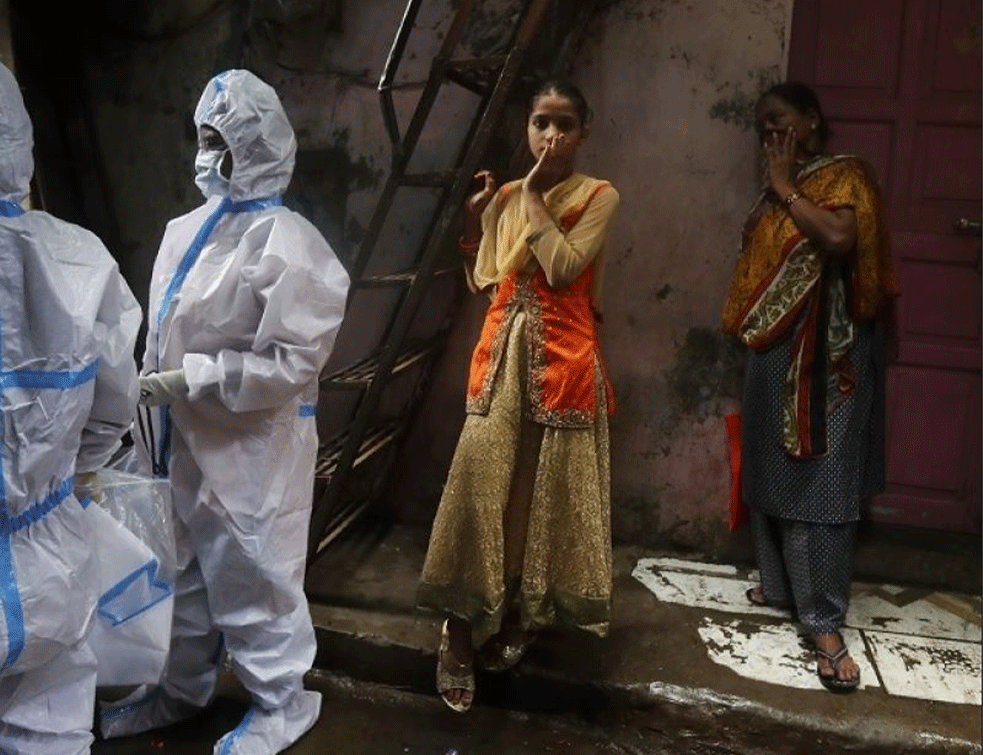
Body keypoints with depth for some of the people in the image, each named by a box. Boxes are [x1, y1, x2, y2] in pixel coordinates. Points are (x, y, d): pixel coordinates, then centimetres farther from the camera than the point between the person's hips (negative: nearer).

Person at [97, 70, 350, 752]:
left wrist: (190, 382, -22)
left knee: (252, 577, 7)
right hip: (187, 437, 8)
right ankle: (182, 689, 42)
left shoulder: (287, 245, -19)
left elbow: (292, 364, -23)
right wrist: (156, 389, 10)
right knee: (185, 569, 21)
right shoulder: (187, 232, 7)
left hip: (254, 446, -8)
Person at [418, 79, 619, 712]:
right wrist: (474, 218, 5)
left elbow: (561, 268, -17)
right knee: (479, 484, -3)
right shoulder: (505, 196, 11)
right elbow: (485, 280, 13)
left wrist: (533, 196, -9)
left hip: (563, 355, -3)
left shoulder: (599, 197, -1)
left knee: (544, 489, 4)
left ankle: (522, 615, 23)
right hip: (501, 352, 3)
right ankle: (462, 634, 4)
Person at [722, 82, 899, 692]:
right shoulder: (779, 189, 17)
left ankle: (826, 622, -4)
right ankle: (779, 586, 26)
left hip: (824, 347, -8)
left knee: (820, 478, -8)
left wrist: (786, 188, -14)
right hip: (774, 346, 8)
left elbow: (840, 238, -23)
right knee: (771, 471, 12)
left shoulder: (844, 174, -4)